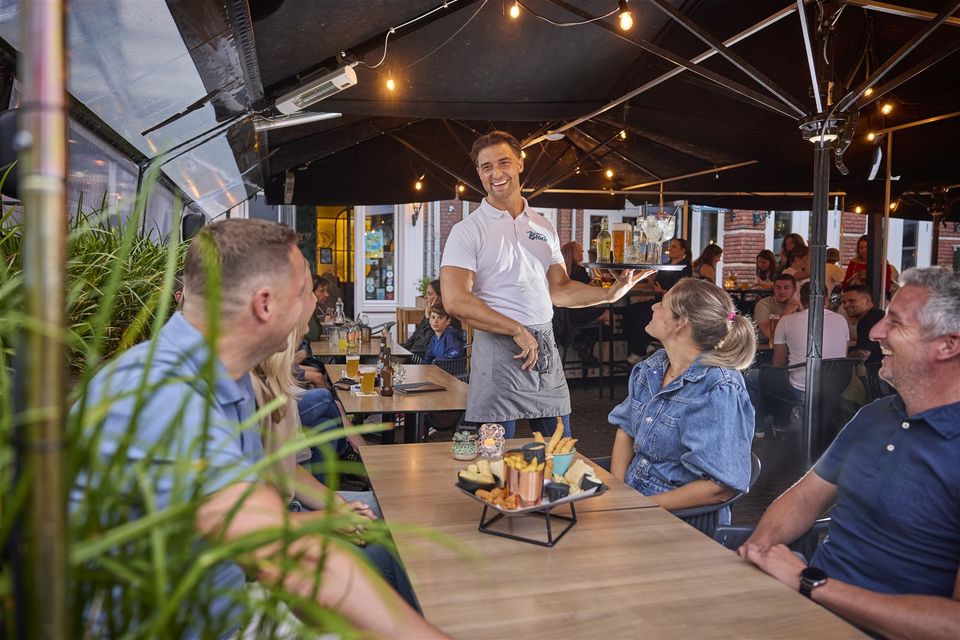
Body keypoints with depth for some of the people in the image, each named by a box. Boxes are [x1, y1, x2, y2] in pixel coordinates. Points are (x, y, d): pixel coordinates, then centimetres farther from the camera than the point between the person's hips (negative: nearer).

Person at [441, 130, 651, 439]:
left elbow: (559, 291, 15)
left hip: (545, 347, 5)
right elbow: (456, 301, -14)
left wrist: (610, 293, 0)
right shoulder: (467, 231, -4)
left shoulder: (544, 227, 14)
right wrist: (518, 331, -15)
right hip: (497, 347, -5)